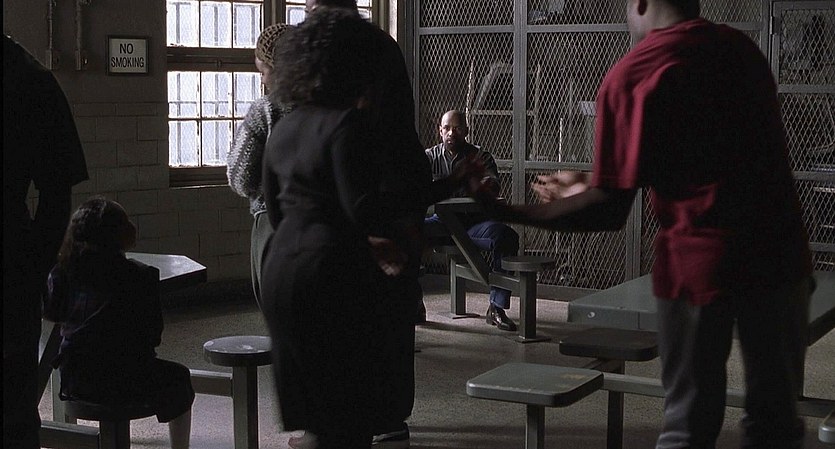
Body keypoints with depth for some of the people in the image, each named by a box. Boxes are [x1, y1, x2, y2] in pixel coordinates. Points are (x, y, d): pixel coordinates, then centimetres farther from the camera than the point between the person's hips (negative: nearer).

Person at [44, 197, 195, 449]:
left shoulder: (63, 271, -4)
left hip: (74, 383, 4)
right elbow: (154, 333, -7)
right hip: (124, 382, -4)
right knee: (178, 379, 24)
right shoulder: (141, 276, -13)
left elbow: (50, 312, 11)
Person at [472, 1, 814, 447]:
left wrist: (507, 213, 1)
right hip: (780, 251, 5)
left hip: (700, 258, -4)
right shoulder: (741, 46, 11)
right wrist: (591, 186, 27)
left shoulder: (632, 73, -7)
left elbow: (610, 211, -10)